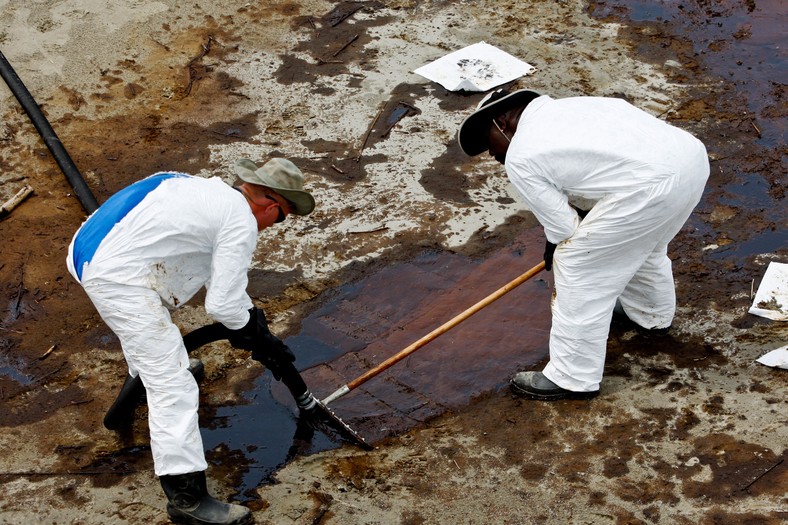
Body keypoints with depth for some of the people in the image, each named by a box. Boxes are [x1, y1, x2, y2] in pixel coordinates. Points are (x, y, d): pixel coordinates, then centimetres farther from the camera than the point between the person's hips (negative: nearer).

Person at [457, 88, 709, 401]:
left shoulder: (519, 160, 2)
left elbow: (562, 227, 3)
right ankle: (653, 315, 60)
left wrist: (555, 255, 25)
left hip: (652, 185, -9)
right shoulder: (568, 106, 25)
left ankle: (573, 380, 13)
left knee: (576, 266, 4)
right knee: (642, 244, 35)